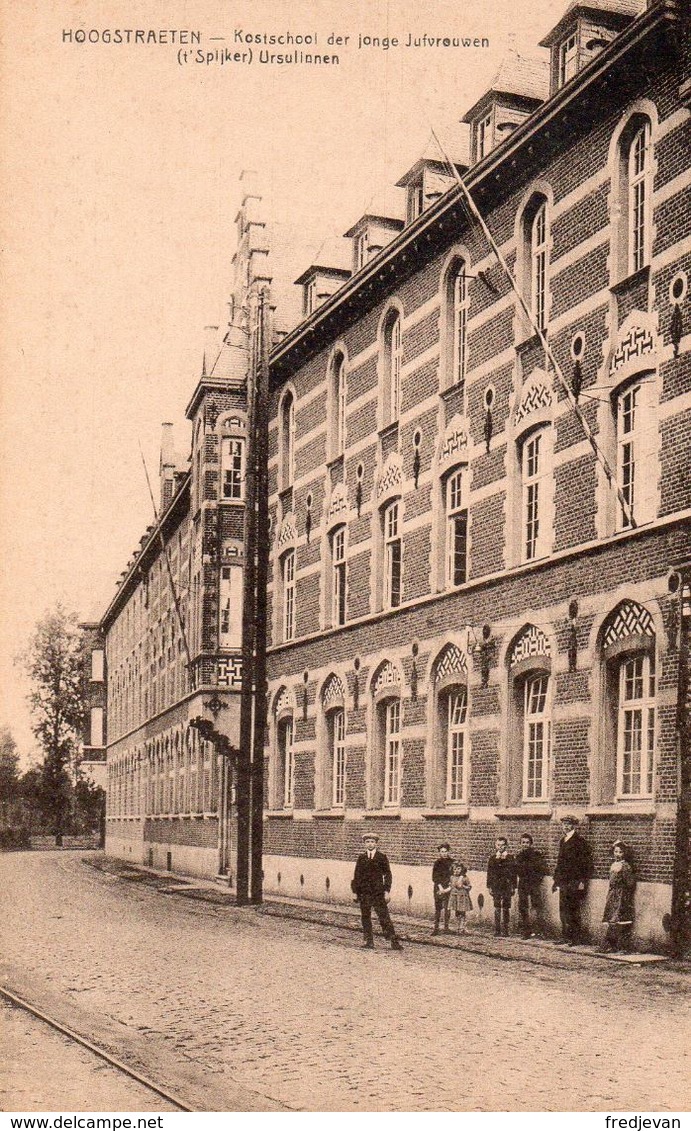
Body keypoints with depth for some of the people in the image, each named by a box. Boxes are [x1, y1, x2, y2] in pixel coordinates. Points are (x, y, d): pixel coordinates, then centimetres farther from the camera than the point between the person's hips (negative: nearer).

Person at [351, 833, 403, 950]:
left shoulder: (381, 857, 2)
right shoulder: (361, 857, 8)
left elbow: (388, 875, 2)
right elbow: (357, 875, 10)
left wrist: (387, 891, -5)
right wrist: (355, 891, 6)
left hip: (378, 892, -3)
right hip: (364, 893, 3)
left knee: (384, 917, -6)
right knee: (365, 917, 4)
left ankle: (394, 942, -7)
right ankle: (368, 941, 13)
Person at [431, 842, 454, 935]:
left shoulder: (452, 863, 4)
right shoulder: (437, 863, 4)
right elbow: (435, 877, 2)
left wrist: (449, 887, -6)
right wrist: (440, 887, -8)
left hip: (448, 888, 0)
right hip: (438, 888, 0)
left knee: (447, 907, -4)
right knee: (437, 908, -2)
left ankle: (446, 927, 5)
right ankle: (436, 928, -2)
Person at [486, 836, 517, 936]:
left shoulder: (510, 857, 4)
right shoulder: (493, 857, 9)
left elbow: (513, 872, 3)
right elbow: (489, 872, 9)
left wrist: (513, 887, -2)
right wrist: (489, 886, 4)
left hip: (507, 886, -1)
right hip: (496, 886, 1)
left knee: (506, 908, 0)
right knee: (497, 908, 0)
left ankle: (505, 929, 4)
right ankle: (497, 929, 2)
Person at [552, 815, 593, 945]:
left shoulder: (580, 841, -8)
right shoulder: (562, 841, 17)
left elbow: (587, 863, -11)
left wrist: (583, 881, -16)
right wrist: (556, 880, 20)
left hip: (575, 883, -8)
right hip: (563, 882, 8)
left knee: (573, 910, -7)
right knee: (563, 910, 8)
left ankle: (576, 938, 0)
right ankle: (566, 937, 15)